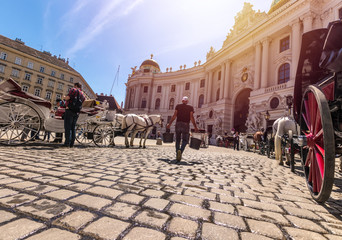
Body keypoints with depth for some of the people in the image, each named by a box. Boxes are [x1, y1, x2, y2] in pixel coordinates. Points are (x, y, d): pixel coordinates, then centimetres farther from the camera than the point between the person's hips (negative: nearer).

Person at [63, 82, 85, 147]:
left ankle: (67, 143, -9)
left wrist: (64, 97, 10)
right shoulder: (83, 95, 19)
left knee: (68, 127, -6)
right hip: (76, 112, 6)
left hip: (70, 110, -6)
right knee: (73, 127, 8)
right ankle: (72, 143, 7)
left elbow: (67, 98, -12)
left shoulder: (73, 90, 0)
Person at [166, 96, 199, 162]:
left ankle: (177, 154, 11)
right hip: (186, 125, -2)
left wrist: (169, 124, 1)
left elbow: (174, 115, -1)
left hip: (178, 124, 2)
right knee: (185, 140, 4)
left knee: (177, 140, 12)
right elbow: (191, 117, -4)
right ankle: (180, 151, -23)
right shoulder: (190, 107, 7)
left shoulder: (178, 106, 10)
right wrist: (195, 127, -3)